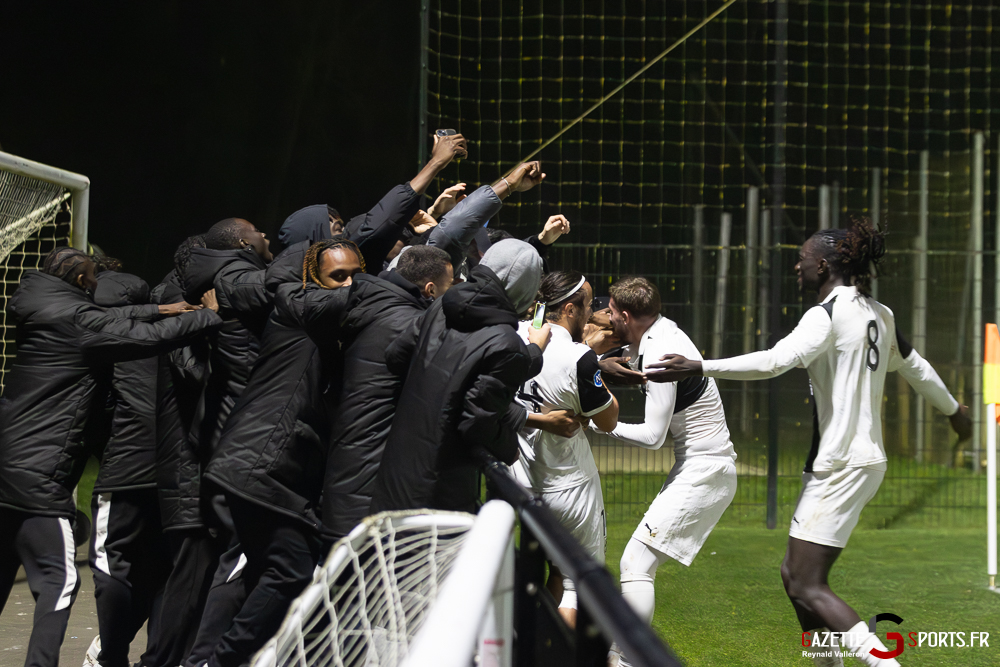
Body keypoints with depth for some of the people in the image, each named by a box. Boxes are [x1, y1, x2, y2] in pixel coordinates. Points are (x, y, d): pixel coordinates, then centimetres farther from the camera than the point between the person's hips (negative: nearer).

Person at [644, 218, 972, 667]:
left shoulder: (828, 314, -14)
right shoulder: (879, 315, 13)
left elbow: (776, 360, -29)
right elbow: (916, 367, 27)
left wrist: (698, 368, -34)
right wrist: (953, 410, 45)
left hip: (840, 466, -9)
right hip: (866, 459, 9)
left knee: (807, 587, -10)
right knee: (794, 575, 15)